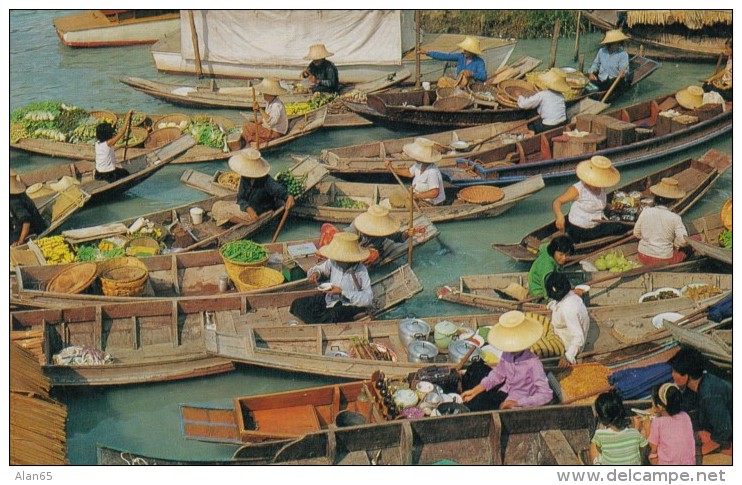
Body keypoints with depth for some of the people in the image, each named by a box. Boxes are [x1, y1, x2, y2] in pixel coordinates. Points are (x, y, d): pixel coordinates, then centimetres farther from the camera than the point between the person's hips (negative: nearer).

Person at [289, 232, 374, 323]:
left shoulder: (361, 271, -19)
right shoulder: (333, 262, -4)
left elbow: (368, 299, -24)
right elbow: (318, 268, 15)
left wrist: (342, 292, -26)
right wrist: (315, 272, -12)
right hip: (329, 300, 6)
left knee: (334, 315, -38)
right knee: (297, 304, -7)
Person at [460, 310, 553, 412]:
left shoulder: (533, 363, -27)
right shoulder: (507, 354, -7)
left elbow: (546, 395, -29)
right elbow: (497, 375, 10)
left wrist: (516, 402, -32)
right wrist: (474, 391, 2)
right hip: (502, 394, 7)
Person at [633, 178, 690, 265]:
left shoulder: (645, 212, -6)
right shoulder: (675, 218, -13)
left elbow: (636, 233, 4)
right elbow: (683, 240, -12)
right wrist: (672, 243, 8)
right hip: (664, 260, -5)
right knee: (687, 249, 19)